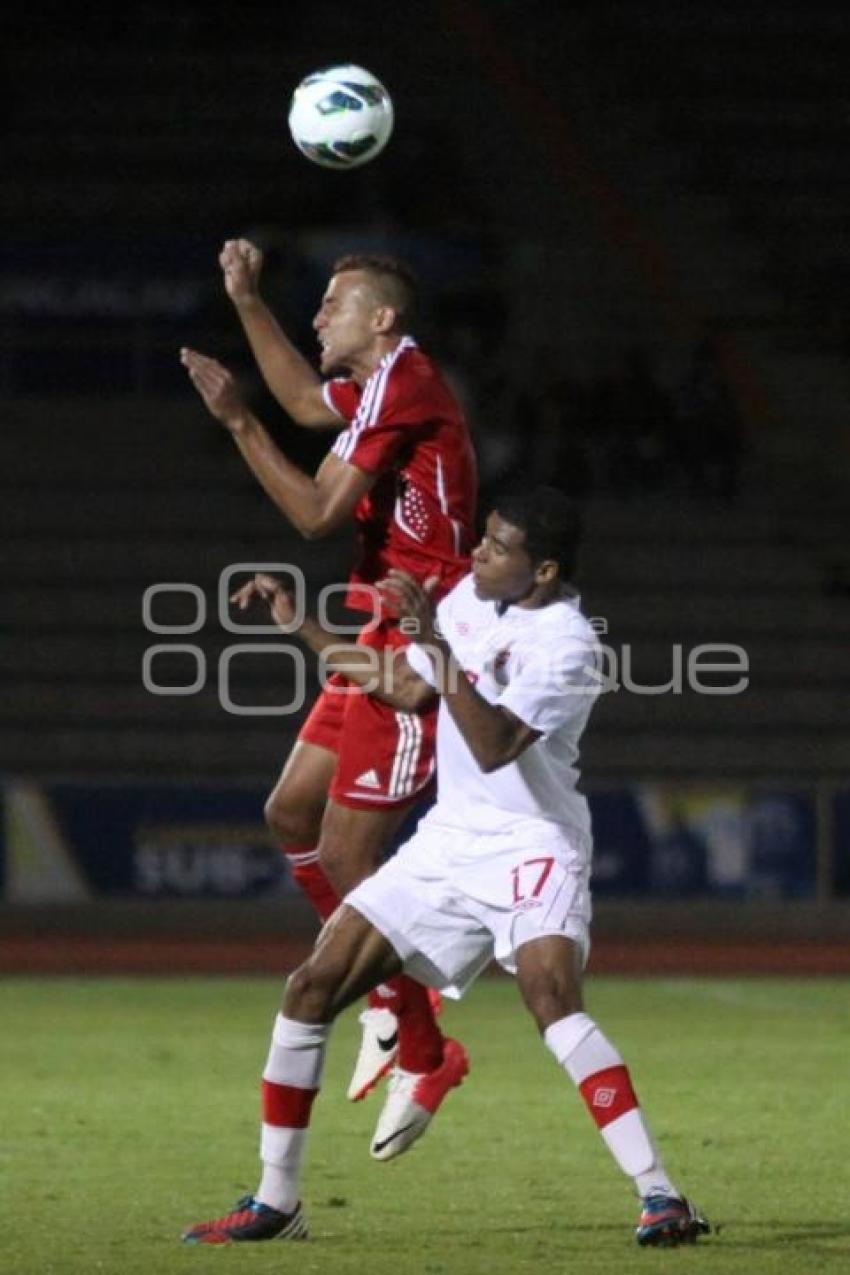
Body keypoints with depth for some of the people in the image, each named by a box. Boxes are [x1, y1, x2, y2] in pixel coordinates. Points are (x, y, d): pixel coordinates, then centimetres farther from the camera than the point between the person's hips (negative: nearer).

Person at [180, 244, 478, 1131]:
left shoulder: (401, 382, -15)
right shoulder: (382, 386, 14)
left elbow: (316, 513, -18)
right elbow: (307, 403, 38)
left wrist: (238, 422, -15)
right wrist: (247, 302, 34)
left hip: (417, 642, -10)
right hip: (386, 639, 10)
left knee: (348, 858, -9)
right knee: (292, 814, 13)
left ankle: (422, 1051, 1)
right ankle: (389, 1000, 20)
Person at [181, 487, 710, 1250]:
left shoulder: (566, 643, -19)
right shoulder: (472, 599, 5)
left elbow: (493, 747, -30)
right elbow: (406, 688, 20)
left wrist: (436, 641, -34)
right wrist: (300, 627, 18)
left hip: (531, 845, -8)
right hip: (449, 840, 8)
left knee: (552, 995, -31)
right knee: (313, 986, 0)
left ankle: (660, 1195, -30)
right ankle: (276, 1202, 10)